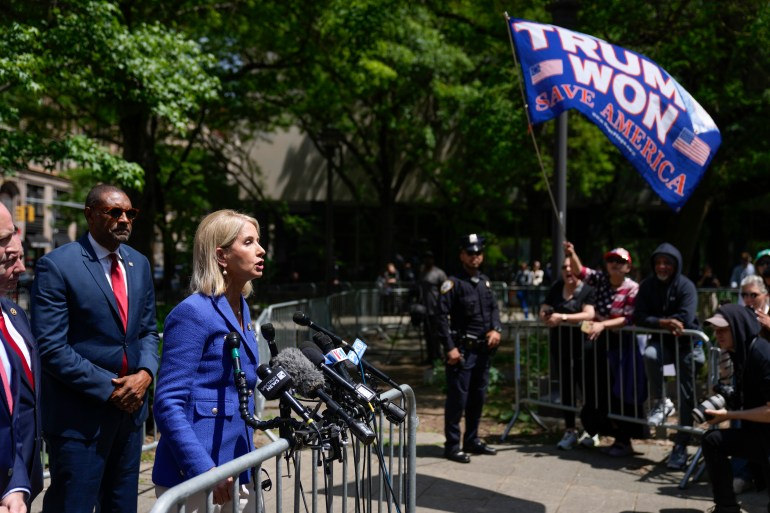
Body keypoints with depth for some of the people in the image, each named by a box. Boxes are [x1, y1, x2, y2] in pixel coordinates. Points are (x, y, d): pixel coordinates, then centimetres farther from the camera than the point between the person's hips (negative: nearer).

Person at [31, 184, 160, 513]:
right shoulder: (56, 266, -11)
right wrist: (109, 388, -16)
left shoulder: (139, 264, 10)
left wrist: (145, 373, -6)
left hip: (130, 405, 7)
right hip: (79, 415, -6)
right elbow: (51, 348, -16)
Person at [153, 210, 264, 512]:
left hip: (238, 473, 8)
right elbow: (168, 404, -18)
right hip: (192, 479, -8)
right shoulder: (193, 313, -14)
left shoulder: (241, 308, 11)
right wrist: (206, 471, -23)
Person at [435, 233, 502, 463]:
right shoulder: (453, 283, -9)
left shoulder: (485, 281, 14)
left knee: (478, 397, 15)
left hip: (484, 349, 7)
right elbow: (442, 316, -14)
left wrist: (496, 329, -2)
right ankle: (452, 446, 5)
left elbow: (494, 308, 18)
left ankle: (472, 441, 27)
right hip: (462, 349, -7)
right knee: (457, 398, -5)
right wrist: (449, 347, -19)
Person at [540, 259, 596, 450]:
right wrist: (547, 316, -11)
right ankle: (570, 431, 17)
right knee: (566, 389, 9)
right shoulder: (555, 288, 9)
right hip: (559, 346, 5)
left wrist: (563, 317, -27)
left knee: (587, 388, 1)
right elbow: (543, 312, 12)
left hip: (581, 346, -4)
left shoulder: (588, 290, -6)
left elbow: (589, 314, -21)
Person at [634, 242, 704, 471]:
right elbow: (639, 317, -8)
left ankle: (681, 445, 4)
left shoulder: (686, 286, -11)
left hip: (687, 343, -2)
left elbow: (685, 319, -22)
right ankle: (660, 402, -14)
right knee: (650, 354, -33)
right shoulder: (648, 285, 0)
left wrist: (658, 322, -15)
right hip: (662, 341, 2)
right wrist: (664, 322, -23)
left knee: (686, 396, -4)